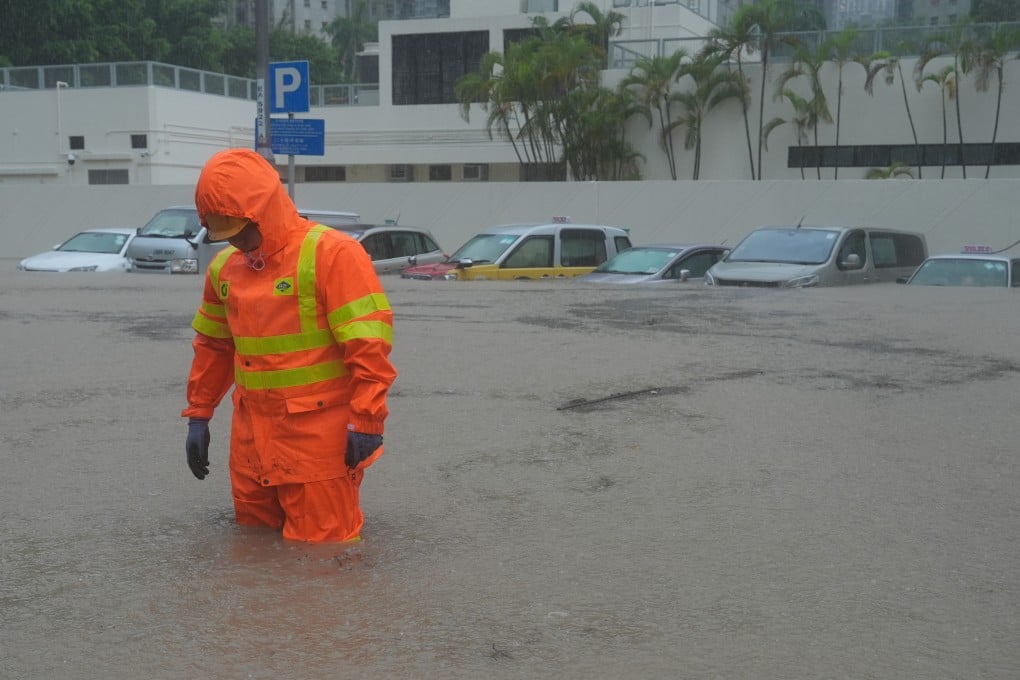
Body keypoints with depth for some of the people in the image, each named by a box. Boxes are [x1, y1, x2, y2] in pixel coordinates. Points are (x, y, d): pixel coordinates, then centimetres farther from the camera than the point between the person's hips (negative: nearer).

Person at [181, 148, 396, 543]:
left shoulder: (332, 254, -14)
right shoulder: (224, 267, 8)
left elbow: (368, 345, -17)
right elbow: (213, 346, 20)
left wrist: (366, 422, -18)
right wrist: (198, 416, 18)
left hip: (319, 436, -6)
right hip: (252, 437, 7)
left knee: (320, 538, 2)